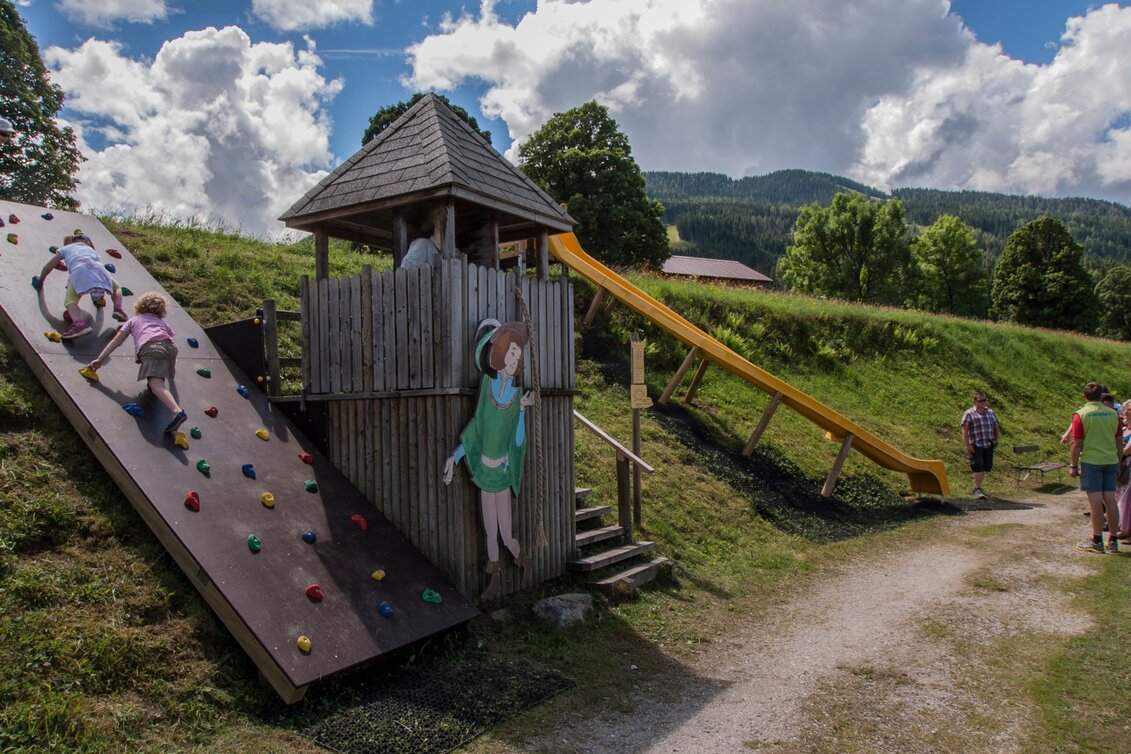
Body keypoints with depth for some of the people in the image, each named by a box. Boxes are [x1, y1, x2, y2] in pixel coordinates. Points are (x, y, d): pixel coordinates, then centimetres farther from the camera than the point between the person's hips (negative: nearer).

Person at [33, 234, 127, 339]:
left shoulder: (65, 248, 35)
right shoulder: (91, 250, 41)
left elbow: (47, 268, 33)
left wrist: (40, 280, 52)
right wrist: (100, 295, 51)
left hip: (79, 271, -2)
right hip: (99, 270, 2)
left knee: (70, 301, -3)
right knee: (116, 288, 28)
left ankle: (79, 324, -34)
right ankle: (118, 309, -1)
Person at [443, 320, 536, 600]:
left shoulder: (516, 395, -10)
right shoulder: (487, 382, -6)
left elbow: (518, 441, -9)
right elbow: (475, 426, 2)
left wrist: (522, 410, -20)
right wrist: (454, 457, 2)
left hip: (502, 470, -2)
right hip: (484, 469, 2)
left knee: (506, 536, 1)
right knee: (490, 532, 13)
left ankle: (522, 558, 34)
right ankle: (494, 578, 34)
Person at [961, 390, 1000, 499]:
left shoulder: (990, 412, 16)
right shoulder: (969, 413, -2)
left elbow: (996, 427, 25)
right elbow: (965, 431, -7)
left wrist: (996, 440, 13)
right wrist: (967, 445, -13)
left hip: (989, 445, 6)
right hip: (976, 446, -6)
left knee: (985, 468, 9)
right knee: (978, 468, -9)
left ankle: (977, 487, 23)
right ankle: (977, 490, -5)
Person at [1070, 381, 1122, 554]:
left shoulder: (1081, 414, -9)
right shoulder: (1113, 414, 5)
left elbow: (1077, 444, -10)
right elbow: (1119, 442, 11)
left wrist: (1074, 465, -3)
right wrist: (1118, 462, 21)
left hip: (1091, 462, -4)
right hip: (1111, 461, 5)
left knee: (1095, 500, -2)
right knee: (1110, 499, 8)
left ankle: (1097, 541, 3)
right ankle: (1113, 541, 13)